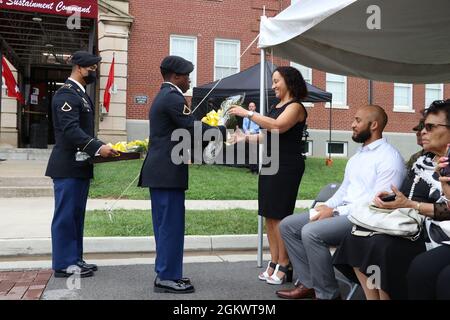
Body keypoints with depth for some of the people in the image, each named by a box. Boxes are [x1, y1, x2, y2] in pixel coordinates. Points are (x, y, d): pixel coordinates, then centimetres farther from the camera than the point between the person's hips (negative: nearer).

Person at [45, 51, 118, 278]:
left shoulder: (81, 94, 18)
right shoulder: (67, 94, -13)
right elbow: (71, 130, -24)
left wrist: (100, 147, 11)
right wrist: (98, 147, -29)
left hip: (80, 165, 10)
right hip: (68, 166, -10)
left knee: (76, 215, 13)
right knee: (65, 215, -2)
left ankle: (74, 259, 22)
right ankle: (63, 264, 7)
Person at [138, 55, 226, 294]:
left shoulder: (163, 96, 19)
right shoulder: (173, 98, -13)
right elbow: (193, 128, -16)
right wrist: (223, 129, -4)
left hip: (161, 170, 10)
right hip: (168, 172, -10)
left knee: (165, 225, 13)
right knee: (171, 225, -4)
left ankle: (165, 273, 21)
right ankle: (167, 277, 3)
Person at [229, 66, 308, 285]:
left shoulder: (295, 107, -7)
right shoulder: (275, 107, 19)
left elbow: (277, 127, -24)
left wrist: (247, 113, -20)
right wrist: (246, 138, 7)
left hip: (286, 167, -9)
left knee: (279, 217, -7)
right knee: (269, 217, 8)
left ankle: (283, 267, 2)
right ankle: (273, 263, 14)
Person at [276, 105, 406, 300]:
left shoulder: (389, 157, -11)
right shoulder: (357, 156, 20)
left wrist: (335, 211, -18)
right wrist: (326, 207, 0)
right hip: (342, 212, 10)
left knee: (311, 232, -30)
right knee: (288, 225, -1)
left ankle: (327, 294, -13)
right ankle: (308, 283, 1)